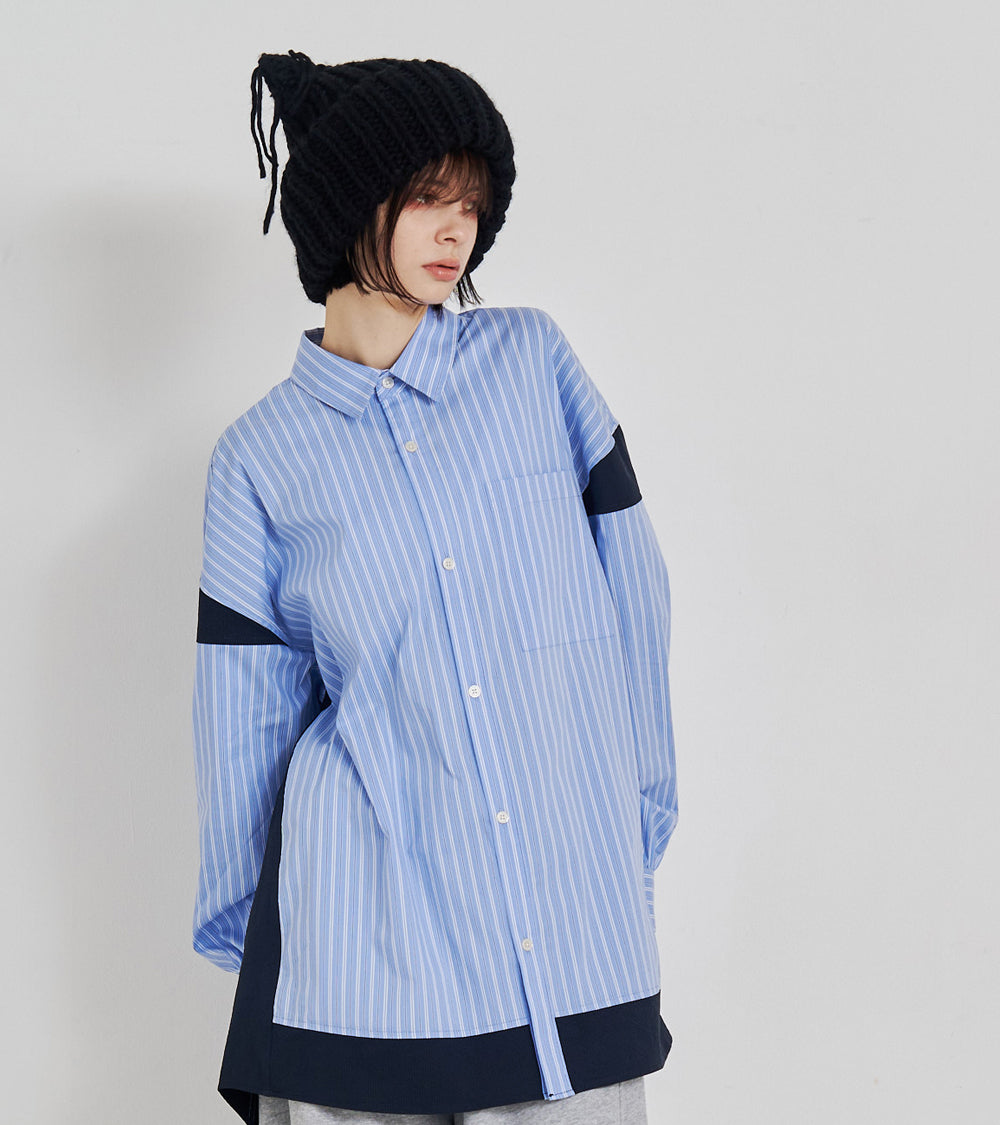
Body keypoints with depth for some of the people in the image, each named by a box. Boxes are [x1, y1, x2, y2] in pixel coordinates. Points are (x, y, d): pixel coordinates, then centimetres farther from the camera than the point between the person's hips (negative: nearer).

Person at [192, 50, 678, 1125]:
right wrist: (237, 921, 13)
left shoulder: (531, 359, 5)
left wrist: (642, 807, 9)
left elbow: (628, 591, 8)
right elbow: (243, 712, 7)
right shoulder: (263, 456, 1)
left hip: (578, 903, 2)